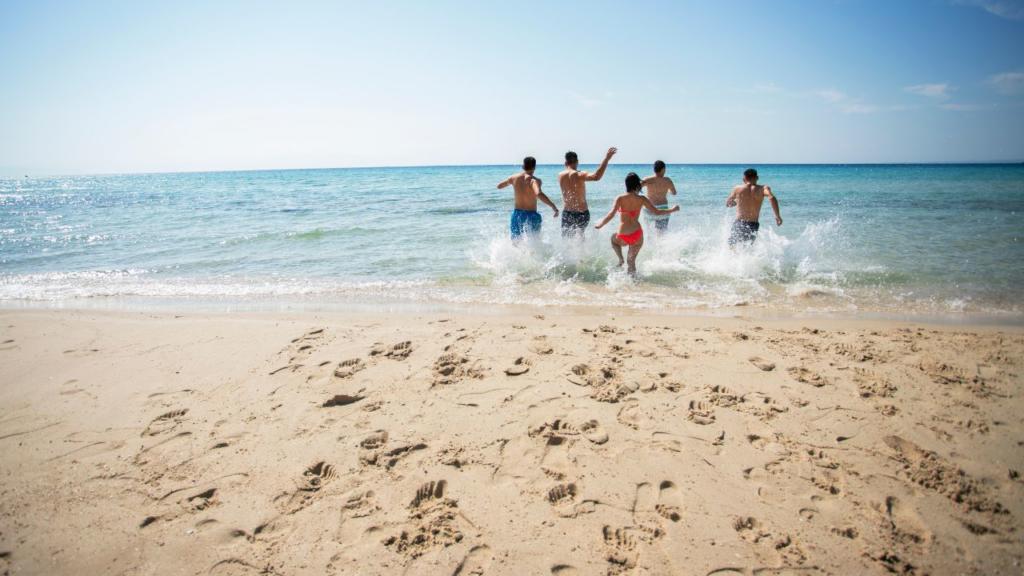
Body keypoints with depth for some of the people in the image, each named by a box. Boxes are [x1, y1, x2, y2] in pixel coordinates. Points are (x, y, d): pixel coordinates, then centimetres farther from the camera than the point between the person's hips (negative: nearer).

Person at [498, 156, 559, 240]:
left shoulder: (514, 178, 1)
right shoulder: (534, 180, -14)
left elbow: (499, 186, 17)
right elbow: (539, 194, -35)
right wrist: (553, 206, -31)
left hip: (517, 215, 4)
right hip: (531, 216, -4)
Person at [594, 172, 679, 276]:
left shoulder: (620, 198, -8)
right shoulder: (642, 199, -4)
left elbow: (611, 215, -16)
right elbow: (657, 212, -1)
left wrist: (600, 224, 0)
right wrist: (672, 210, 15)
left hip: (623, 237, -1)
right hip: (637, 235, 1)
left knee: (613, 238, 34)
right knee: (631, 259, 20)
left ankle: (620, 259, 15)